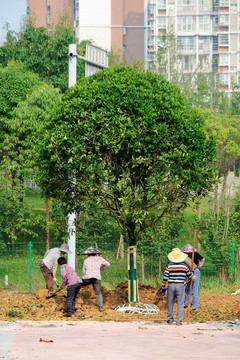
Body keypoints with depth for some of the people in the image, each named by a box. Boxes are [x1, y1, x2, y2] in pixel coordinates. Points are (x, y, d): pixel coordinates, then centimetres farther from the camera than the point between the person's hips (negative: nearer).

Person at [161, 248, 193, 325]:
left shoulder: (169, 266, -4)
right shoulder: (185, 266, 0)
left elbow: (165, 277, -3)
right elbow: (190, 276, 11)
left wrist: (163, 287, 7)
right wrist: (192, 272, 33)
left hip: (171, 286, 0)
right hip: (180, 286, 0)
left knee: (170, 303, 11)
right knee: (180, 304, 2)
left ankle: (170, 320, 16)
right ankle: (179, 321, -3)